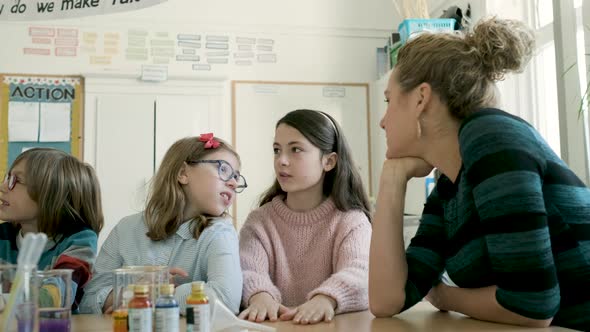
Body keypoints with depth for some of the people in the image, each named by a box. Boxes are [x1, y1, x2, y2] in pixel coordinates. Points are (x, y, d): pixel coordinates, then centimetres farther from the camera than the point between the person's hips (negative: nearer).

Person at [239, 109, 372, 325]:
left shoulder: (352, 221, -1)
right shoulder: (259, 221, 7)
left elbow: (357, 275, -18)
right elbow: (247, 271, -9)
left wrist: (325, 299, -38)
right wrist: (261, 296, -31)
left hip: (335, 325, -2)